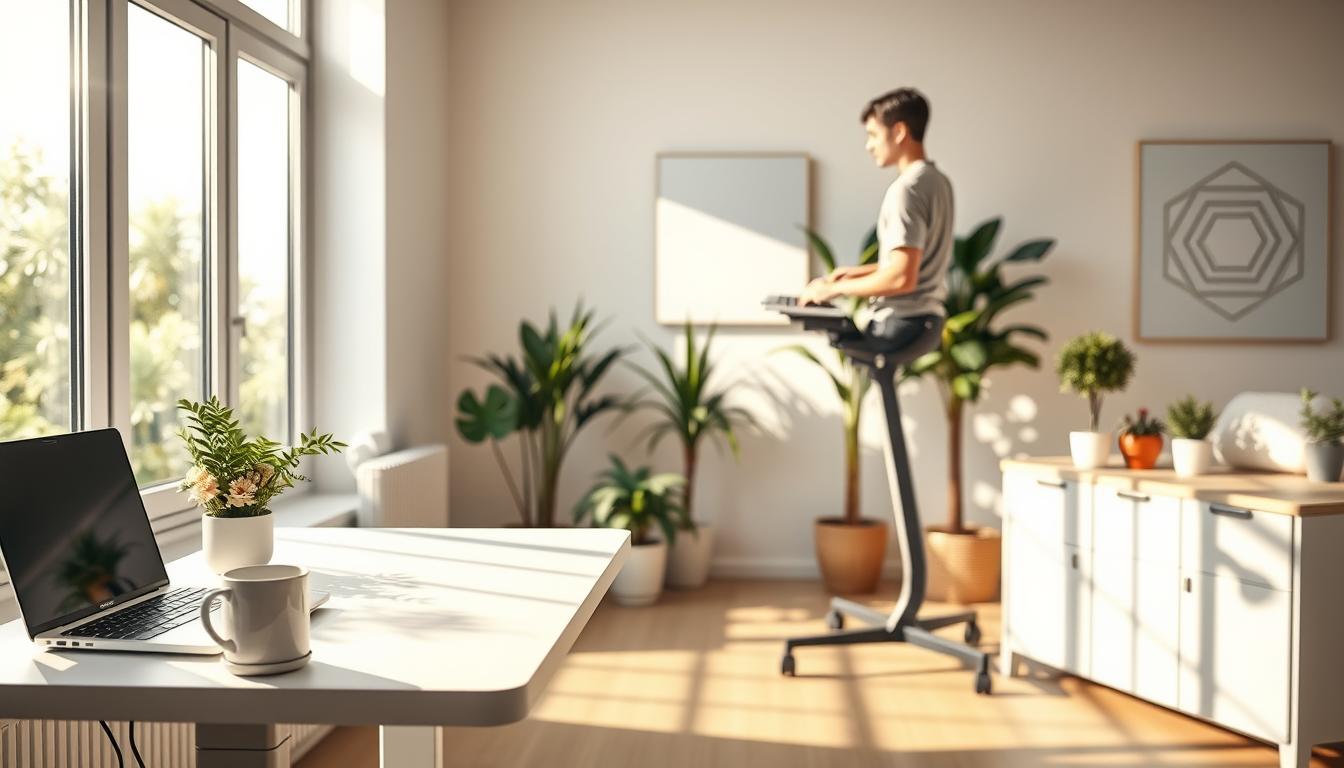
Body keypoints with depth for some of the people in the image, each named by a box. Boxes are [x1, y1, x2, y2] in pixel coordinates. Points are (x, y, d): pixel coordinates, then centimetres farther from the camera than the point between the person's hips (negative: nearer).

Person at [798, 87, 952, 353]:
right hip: (926, 317, 9)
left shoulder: (907, 188, -19)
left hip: (899, 324, -9)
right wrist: (860, 272, 15)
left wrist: (837, 288, -14)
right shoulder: (937, 181, 10)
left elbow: (902, 279, -25)